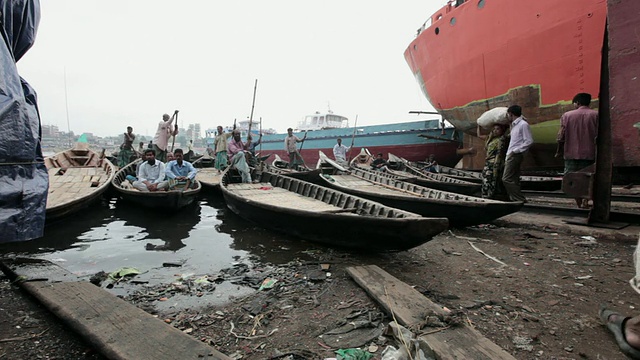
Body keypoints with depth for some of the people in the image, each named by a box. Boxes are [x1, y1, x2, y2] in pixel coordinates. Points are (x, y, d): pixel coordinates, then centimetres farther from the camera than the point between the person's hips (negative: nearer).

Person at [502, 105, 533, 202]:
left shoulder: (523, 124, -9)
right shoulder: (514, 125, 18)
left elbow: (529, 141, -14)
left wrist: (515, 151, -15)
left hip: (515, 155, -9)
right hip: (511, 156, 9)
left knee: (506, 179, -13)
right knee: (514, 180, 9)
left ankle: (520, 199, -10)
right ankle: (516, 199, 12)